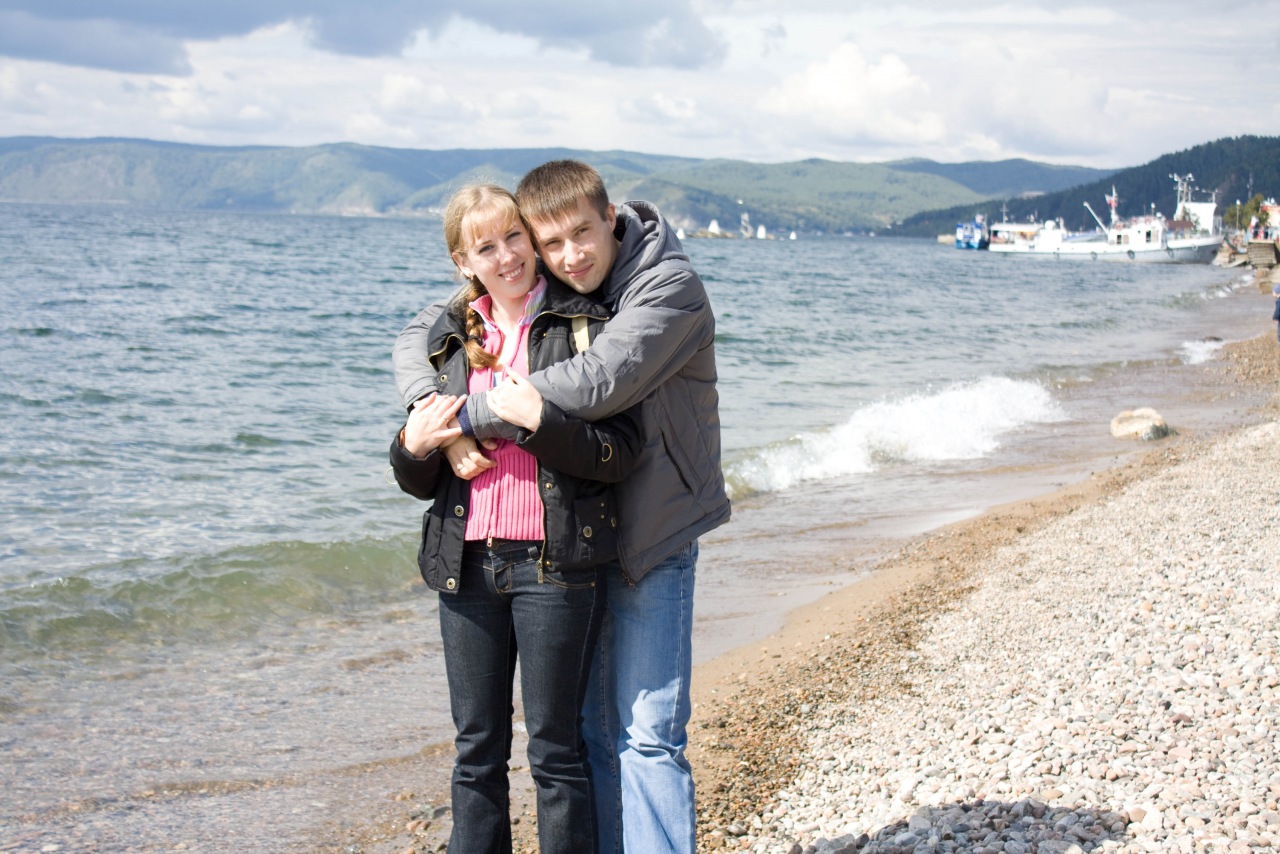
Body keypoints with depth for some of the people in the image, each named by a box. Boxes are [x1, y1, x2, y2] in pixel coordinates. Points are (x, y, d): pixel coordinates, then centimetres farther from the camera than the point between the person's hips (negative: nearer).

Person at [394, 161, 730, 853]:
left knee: (648, 732, -5)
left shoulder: (669, 286, -16)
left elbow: (594, 385, -30)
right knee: (582, 727, 12)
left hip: (652, 535, -5)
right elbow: (416, 337, 3)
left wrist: (468, 415, -24)